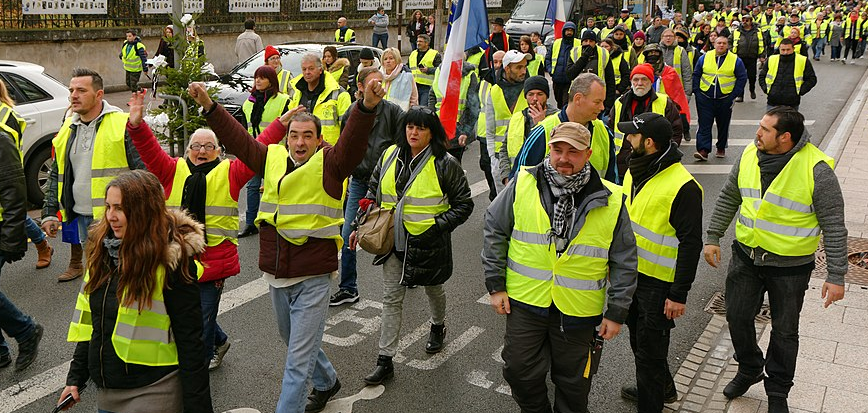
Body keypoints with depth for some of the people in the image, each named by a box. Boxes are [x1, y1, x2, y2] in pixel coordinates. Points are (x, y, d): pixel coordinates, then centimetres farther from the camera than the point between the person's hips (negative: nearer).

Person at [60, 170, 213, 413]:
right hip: (106, 391, 7)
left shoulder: (171, 260, -17)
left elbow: (190, 341, -16)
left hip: (152, 392, -6)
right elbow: (88, 320, 12)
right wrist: (75, 378, 11)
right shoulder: (103, 252, 3)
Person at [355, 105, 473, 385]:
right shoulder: (390, 156, 1)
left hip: (428, 243, -3)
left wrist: (438, 226, -18)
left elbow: (464, 204, -7)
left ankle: (438, 326, 53)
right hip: (394, 240, 3)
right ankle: (385, 361, 8)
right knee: (391, 298, 3)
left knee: (433, 289, 21)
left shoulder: (445, 163, -13)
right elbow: (373, 191, 13)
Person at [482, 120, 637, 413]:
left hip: (578, 311, 0)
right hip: (525, 301, 1)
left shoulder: (611, 201, -7)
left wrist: (617, 312, -1)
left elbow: (624, 262, 0)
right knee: (521, 373, 11)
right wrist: (495, 285, 0)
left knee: (573, 383, 15)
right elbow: (494, 230, 3)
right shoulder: (523, 184, -6)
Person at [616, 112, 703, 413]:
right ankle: (663, 388, 47)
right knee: (638, 337, 24)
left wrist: (679, 294, -20)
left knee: (650, 350, 4)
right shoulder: (635, 172, 4)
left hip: (659, 284, -9)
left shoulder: (683, 187, -23)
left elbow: (691, 243, -21)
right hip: (631, 274, 9)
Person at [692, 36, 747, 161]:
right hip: (705, 98, 0)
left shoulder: (735, 60, 0)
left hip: (725, 99, 0)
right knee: (704, 125, -8)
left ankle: (721, 148, 26)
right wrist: (697, 90, 0)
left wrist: (734, 95, -5)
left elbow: (742, 78, 2)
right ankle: (703, 150, -11)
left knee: (723, 125, 12)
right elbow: (696, 75, 8)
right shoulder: (704, 58, 2)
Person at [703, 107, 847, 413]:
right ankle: (749, 369, 40)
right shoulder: (750, 156, -4)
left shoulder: (816, 169, -19)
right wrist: (713, 237, 9)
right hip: (746, 256, 4)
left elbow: (834, 226, -15)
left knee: (785, 331, 11)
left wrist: (836, 276, -15)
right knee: (737, 317, 13)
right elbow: (728, 199, 10)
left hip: (790, 266, -4)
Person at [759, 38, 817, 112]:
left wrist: (800, 91, -5)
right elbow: (762, 76, 17)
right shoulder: (771, 60, 6)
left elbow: (812, 79, 6)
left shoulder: (803, 61, 1)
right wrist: (766, 89, 2)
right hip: (772, 103, 1)